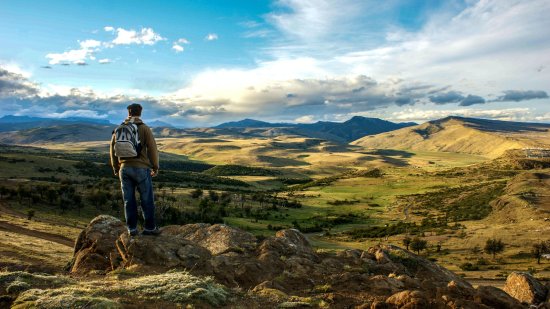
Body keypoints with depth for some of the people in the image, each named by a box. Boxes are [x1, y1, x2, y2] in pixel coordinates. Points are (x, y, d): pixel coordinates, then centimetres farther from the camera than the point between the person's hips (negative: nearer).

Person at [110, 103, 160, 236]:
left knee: (129, 200, 10)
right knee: (147, 199, 5)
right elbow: (152, 149, -8)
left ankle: (132, 228, 14)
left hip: (124, 169, 4)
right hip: (141, 168, -4)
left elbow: (113, 149, 11)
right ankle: (149, 227, 10)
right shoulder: (144, 128, -5)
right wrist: (155, 167, 2)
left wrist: (116, 168, 21)